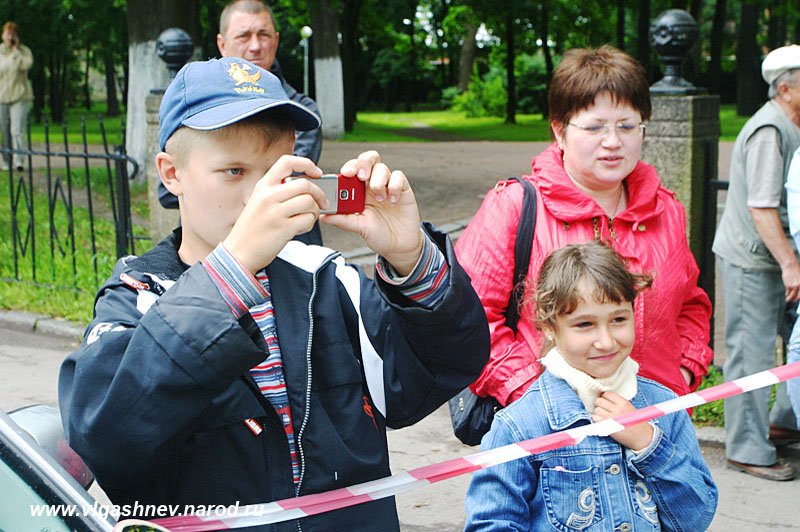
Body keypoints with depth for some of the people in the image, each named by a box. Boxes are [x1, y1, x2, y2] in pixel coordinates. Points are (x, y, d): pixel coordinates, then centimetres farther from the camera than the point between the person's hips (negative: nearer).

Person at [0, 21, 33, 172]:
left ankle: (19, 160, -16)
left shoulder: (24, 50, 3)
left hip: (20, 97, -3)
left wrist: (16, 50, -11)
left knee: (17, 130, -13)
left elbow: (26, 65, -17)